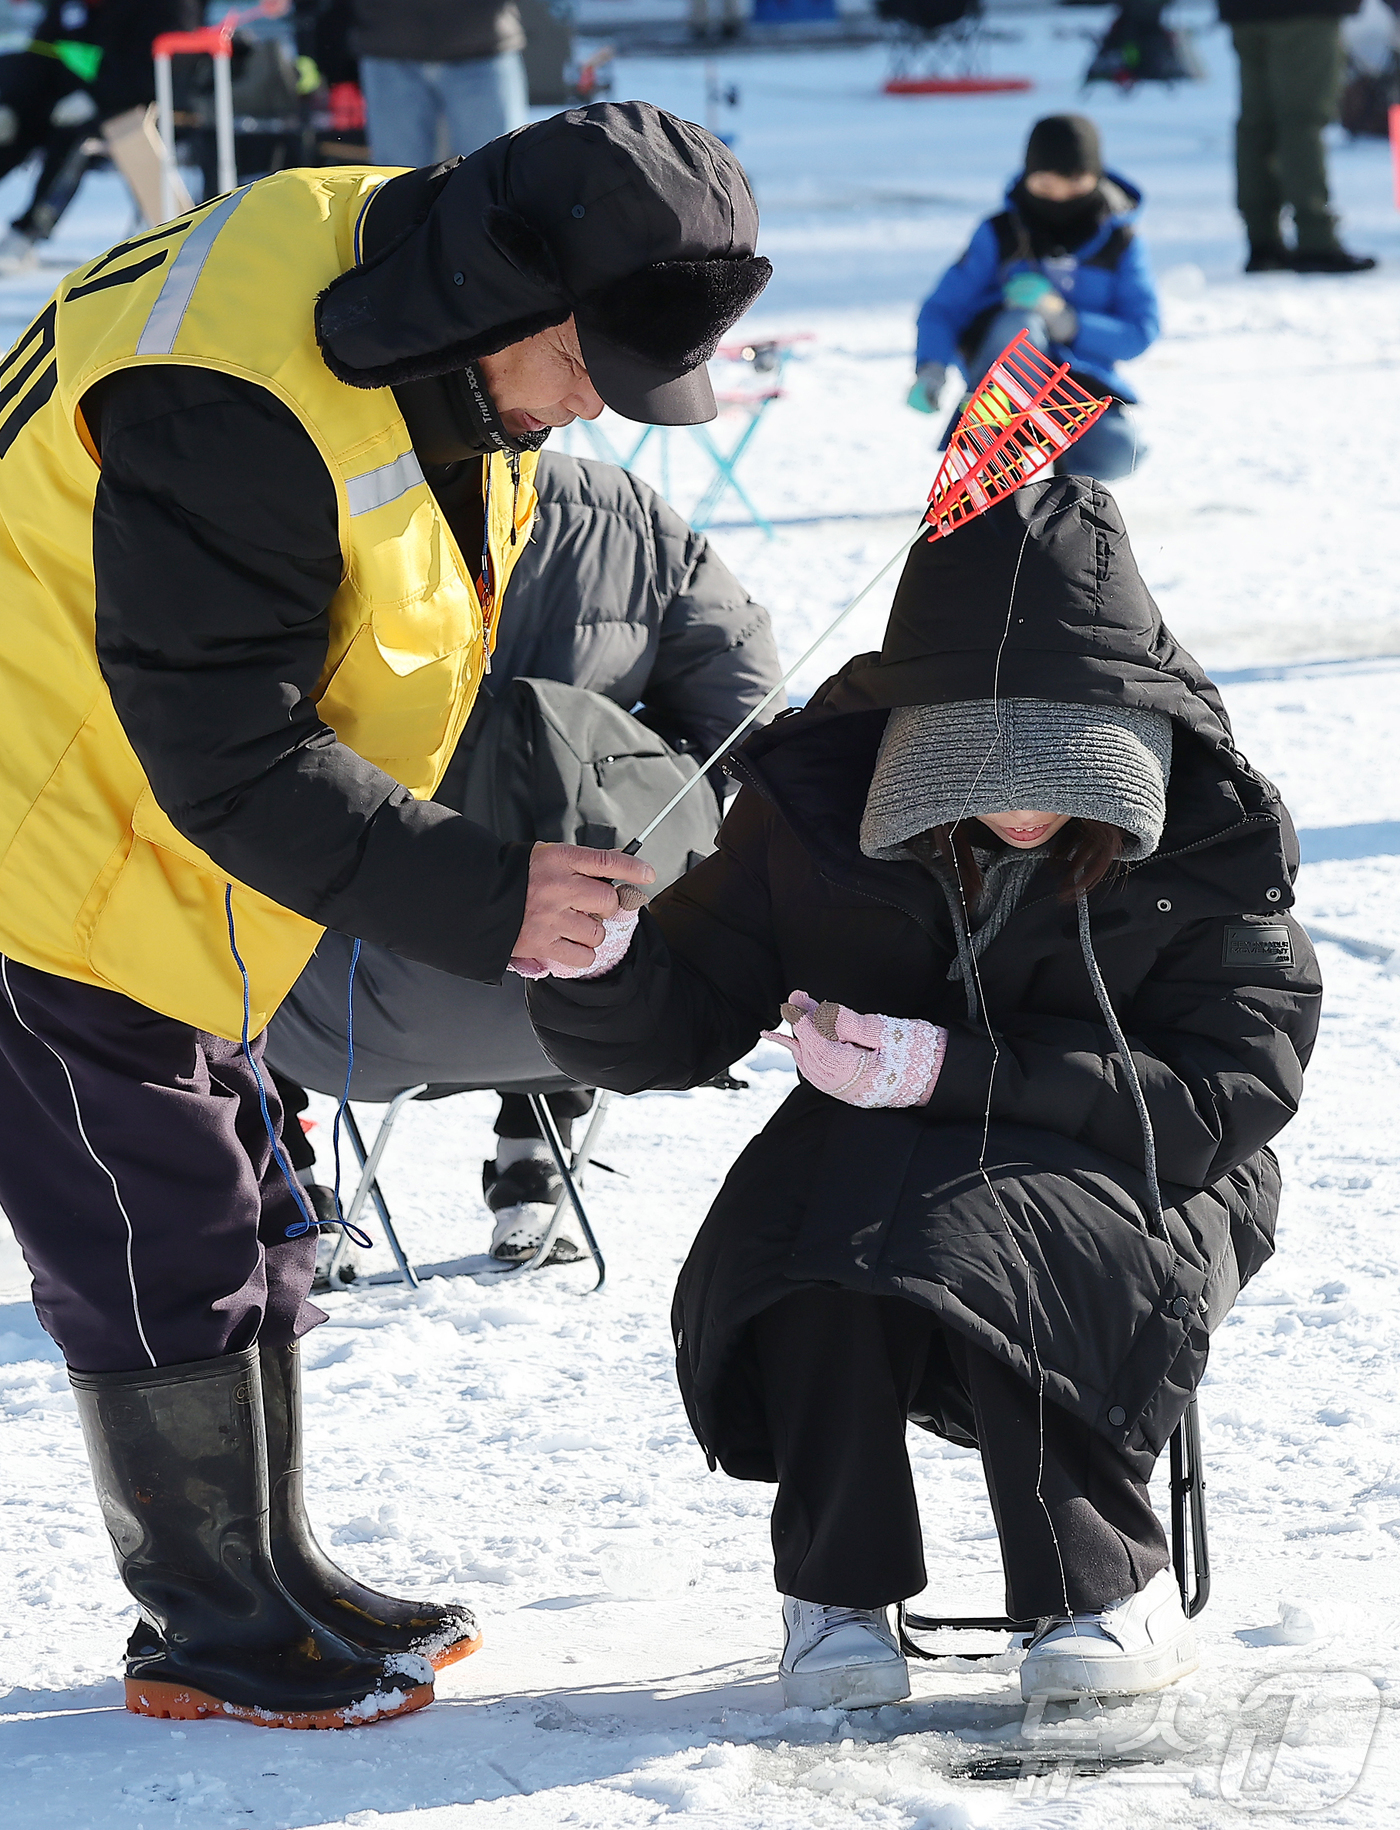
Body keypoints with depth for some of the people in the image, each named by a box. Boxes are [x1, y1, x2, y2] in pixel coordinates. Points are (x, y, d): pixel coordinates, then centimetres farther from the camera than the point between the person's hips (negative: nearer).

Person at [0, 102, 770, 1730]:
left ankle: (272, 1577, 30)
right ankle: (209, 1634, 11)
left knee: (248, 1229, 16)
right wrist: (482, 900, -29)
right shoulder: (233, 405, -32)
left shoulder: (448, 345, 0)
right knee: (163, 1241, -3)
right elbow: (228, 760, -29)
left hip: (147, 862, 10)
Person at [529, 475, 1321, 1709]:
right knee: (829, 1256, -32)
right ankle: (837, 1586, -11)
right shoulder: (818, 800, -9)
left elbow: (1229, 1094, -17)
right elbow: (681, 1027, -4)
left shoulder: (1207, 838, -13)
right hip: (867, 1168, 2)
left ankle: (1113, 1589, -15)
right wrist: (603, 966, -30)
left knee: (987, 1249, -34)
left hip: (1126, 1181, -2)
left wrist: (955, 1071, -27)